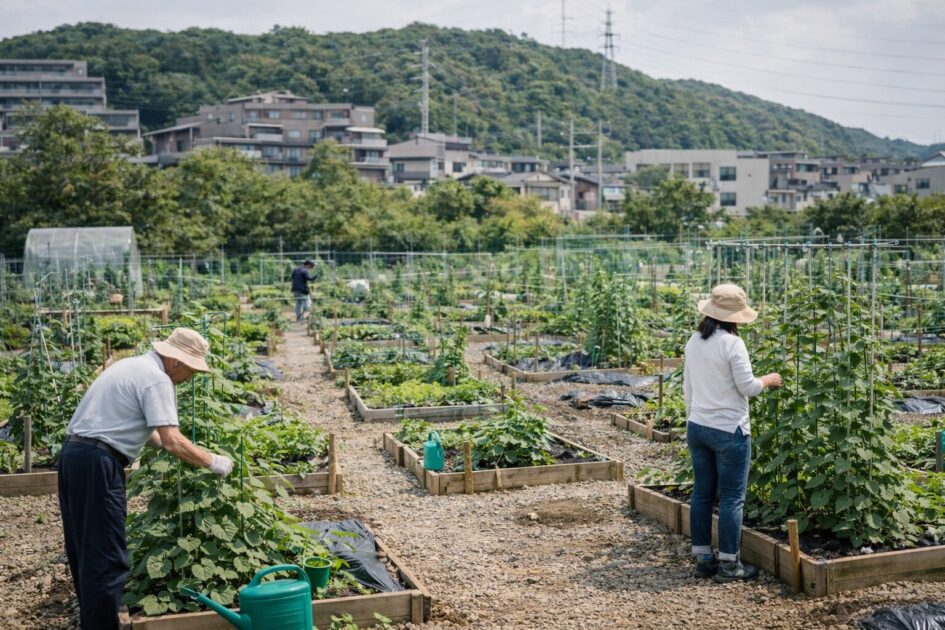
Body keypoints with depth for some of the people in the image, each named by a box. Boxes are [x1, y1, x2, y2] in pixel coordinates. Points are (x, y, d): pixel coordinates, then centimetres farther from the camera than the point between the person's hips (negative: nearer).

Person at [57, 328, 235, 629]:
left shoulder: (134, 366, 18)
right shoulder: (157, 380, -13)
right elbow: (172, 441, -19)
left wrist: (169, 447, 21)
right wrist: (213, 462, -8)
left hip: (74, 454, 10)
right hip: (99, 463, -10)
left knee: (83, 549, 20)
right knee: (106, 557, -6)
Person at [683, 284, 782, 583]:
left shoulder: (694, 341, 6)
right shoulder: (732, 343, -15)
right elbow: (747, 387, -12)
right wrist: (768, 380, 7)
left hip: (697, 427, 7)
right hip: (729, 430, -7)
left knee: (702, 493, 12)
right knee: (732, 498, 2)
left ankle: (703, 558, 18)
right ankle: (728, 564, 7)